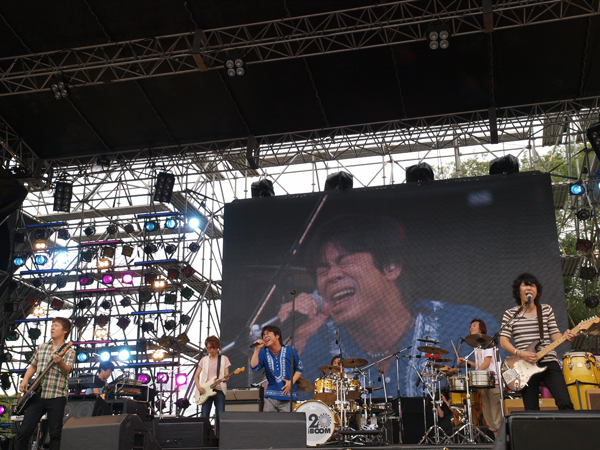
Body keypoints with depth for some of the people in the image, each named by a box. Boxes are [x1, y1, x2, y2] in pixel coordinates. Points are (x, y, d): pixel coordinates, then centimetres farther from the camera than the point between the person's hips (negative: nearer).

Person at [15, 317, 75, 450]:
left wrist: (60, 362, -37)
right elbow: (33, 366, 25)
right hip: (37, 395, 4)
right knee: (24, 431, 0)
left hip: (56, 397, -4)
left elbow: (67, 370, -15)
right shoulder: (42, 347, 15)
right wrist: (25, 380, 7)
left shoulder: (69, 352, 0)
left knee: (55, 433, -2)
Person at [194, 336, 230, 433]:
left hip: (219, 390, -2)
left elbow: (226, 375, 2)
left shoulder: (223, 359, 8)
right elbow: (196, 376, 12)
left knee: (220, 417, -7)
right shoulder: (204, 360, 13)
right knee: (204, 417, -2)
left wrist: (225, 378, -22)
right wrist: (198, 386, -6)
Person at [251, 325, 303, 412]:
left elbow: (299, 368, 8)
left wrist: (292, 382, -7)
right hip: (270, 397, 3)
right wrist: (257, 349, -11)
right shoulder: (263, 353, 5)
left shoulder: (290, 350, -1)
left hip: (287, 395, -2)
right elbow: (254, 367, -10)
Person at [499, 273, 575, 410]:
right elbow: (503, 340, 1)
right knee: (531, 411, 0)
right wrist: (520, 354, -13)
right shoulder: (510, 314, 6)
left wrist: (565, 337, -12)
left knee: (565, 403, -12)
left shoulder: (546, 309, 12)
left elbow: (554, 333, 9)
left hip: (549, 363, 1)